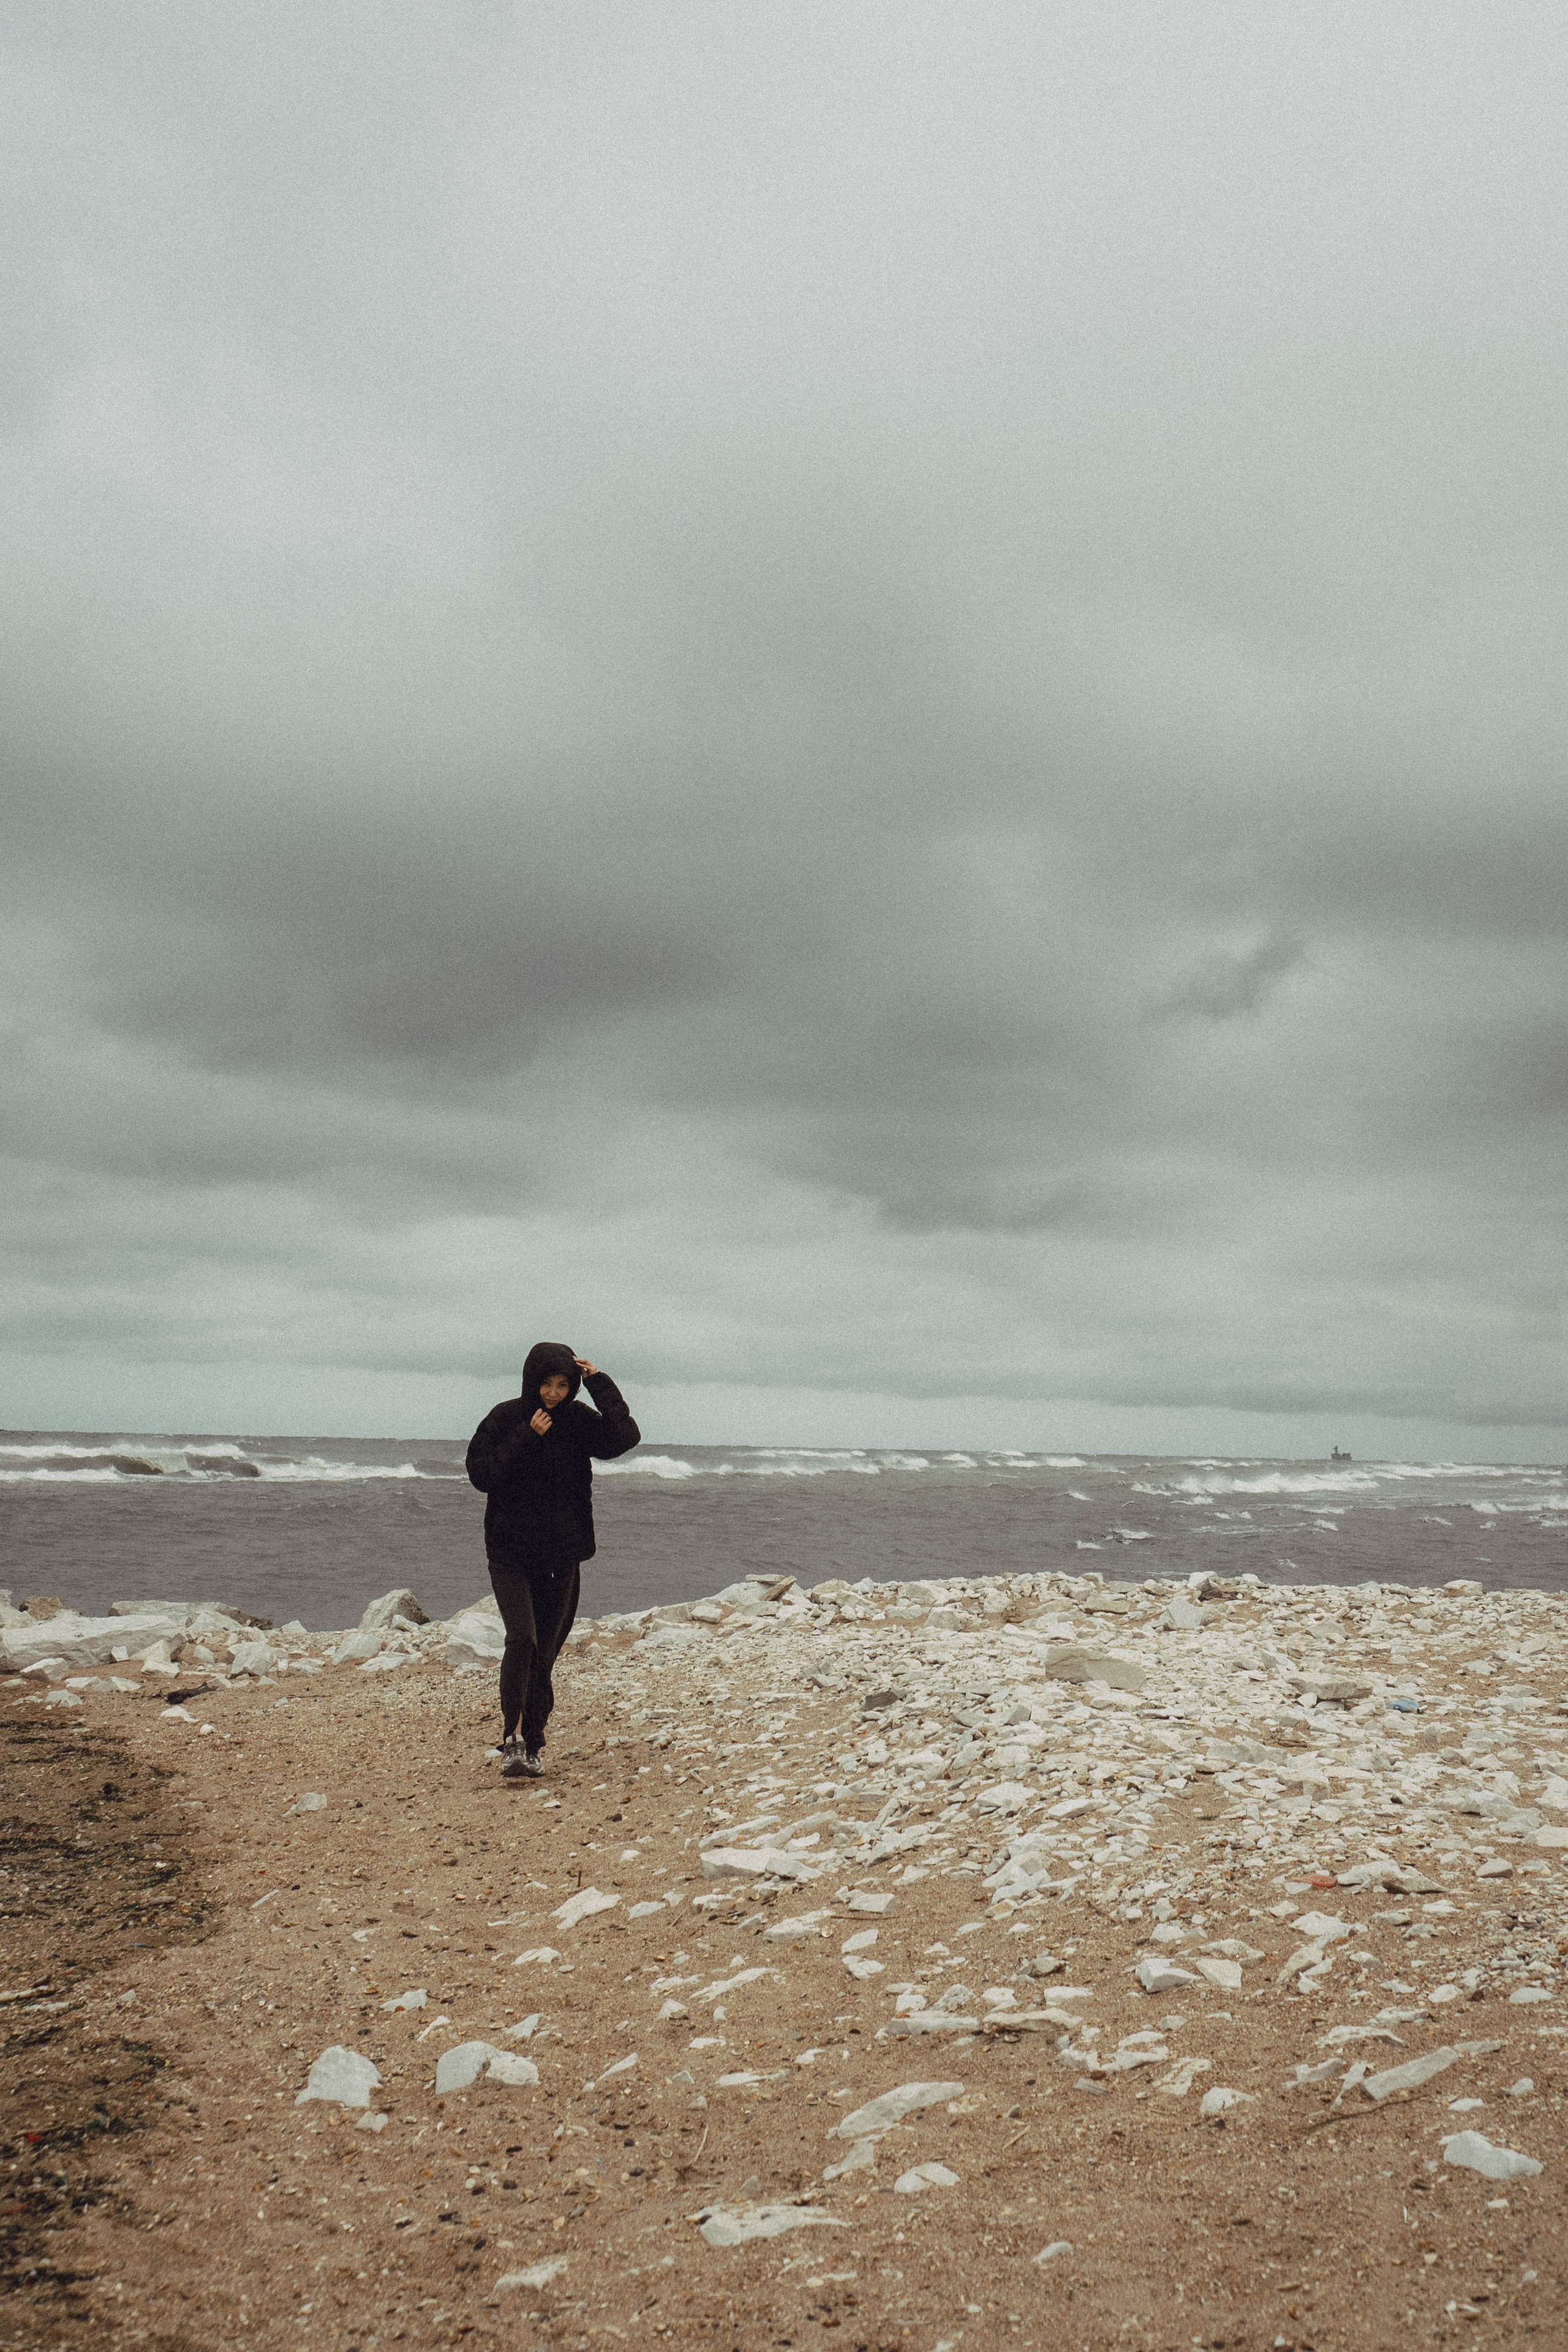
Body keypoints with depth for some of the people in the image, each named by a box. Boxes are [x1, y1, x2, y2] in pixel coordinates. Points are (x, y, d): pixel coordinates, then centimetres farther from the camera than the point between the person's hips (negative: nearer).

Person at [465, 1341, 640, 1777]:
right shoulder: (506, 1418, -3)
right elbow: (480, 1474, -10)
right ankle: (513, 1737, -13)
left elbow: (625, 1437, -13)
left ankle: (532, 1746, 20)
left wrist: (600, 1383, -13)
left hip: (562, 1557, 3)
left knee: (545, 1652, 7)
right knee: (522, 1639, -21)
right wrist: (527, 1438, -17)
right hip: (510, 1553, -2)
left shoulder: (579, 1422, 3)